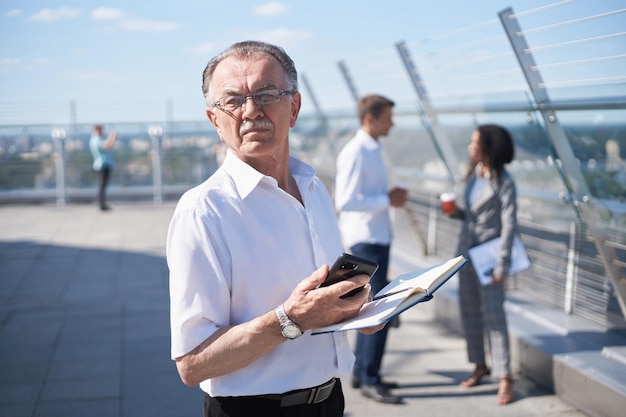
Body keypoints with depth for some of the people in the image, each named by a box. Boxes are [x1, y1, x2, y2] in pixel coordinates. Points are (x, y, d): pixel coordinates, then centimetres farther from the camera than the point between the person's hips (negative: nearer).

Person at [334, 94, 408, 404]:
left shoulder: (373, 150, 14)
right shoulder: (355, 153, -16)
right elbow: (344, 202, -23)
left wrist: (391, 196, 3)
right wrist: (388, 200, -18)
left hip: (378, 238, 10)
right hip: (365, 240, -10)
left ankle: (361, 372, 26)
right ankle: (369, 381, 2)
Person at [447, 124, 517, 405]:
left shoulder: (503, 182, -14)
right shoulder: (473, 176, 7)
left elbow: (509, 224, -15)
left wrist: (502, 264, -18)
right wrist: (458, 213, -4)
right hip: (466, 250, 7)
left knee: (493, 313, -5)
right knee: (469, 310, 12)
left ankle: (504, 377, 2)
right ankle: (480, 365, 26)